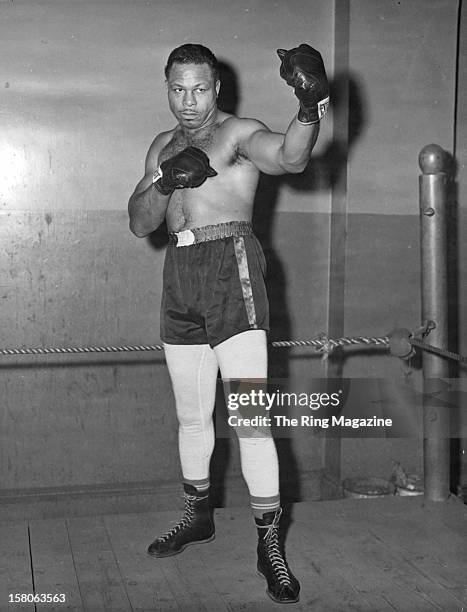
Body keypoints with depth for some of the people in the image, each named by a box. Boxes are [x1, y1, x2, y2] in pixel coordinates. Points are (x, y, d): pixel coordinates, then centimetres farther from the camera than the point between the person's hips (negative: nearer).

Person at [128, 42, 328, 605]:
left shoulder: (239, 133, -1)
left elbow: (290, 159, -22)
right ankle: (198, 515, 32)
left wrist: (309, 108, -42)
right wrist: (164, 183, -9)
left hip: (231, 266, -6)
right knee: (191, 416, 15)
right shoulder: (163, 146, 18)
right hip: (180, 273, 6)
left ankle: (269, 543, -3)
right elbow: (139, 223, 12)